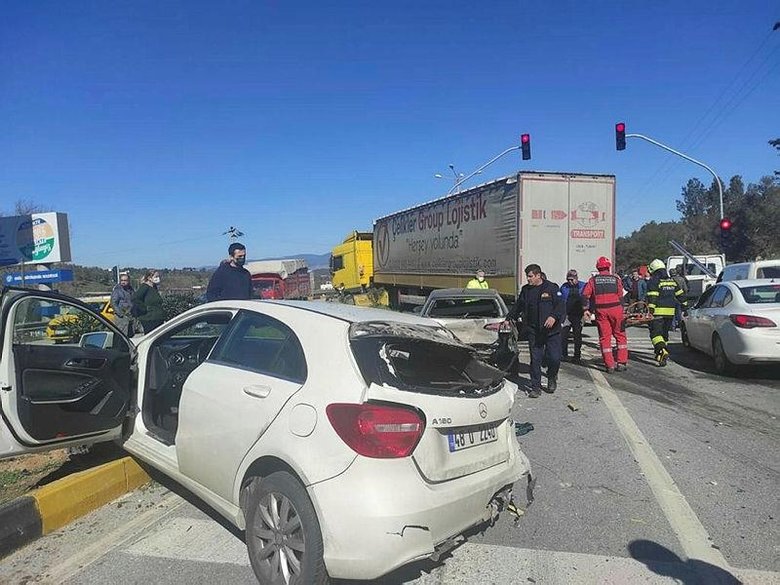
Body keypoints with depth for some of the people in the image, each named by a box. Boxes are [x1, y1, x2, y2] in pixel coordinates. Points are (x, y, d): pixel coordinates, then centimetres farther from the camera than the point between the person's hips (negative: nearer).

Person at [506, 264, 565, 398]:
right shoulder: (525, 290, 12)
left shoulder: (552, 288, -1)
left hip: (552, 331, -3)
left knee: (554, 358, -5)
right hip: (533, 331, 3)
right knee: (535, 359, 2)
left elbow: (560, 306, -8)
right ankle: (536, 388, 10)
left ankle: (552, 378, 26)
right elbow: (517, 306, 22)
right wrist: (509, 318, 17)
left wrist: (554, 316, -23)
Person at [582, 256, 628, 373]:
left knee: (604, 337, 5)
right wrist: (621, 310, 13)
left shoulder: (593, 280, 6)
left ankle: (609, 365, 4)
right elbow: (621, 296, 5)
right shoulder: (615, 278, 7)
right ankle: (621, 363, 9)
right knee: (620, 335, 11)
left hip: (600, 311, 0)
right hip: (615, 309, 0)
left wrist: (586, 309, 4)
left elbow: (585, 295, -2)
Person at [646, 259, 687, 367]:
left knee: (655, 333, -7)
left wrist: (650, 311, -18)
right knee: (664, 333, 18)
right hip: (670, 312, 7)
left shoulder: (653, 281, -7)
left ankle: (663, 351, -28)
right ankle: (660, 354, 26)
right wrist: (685, 307, 24)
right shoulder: (672, 281, 16)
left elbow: (652, 297, -16)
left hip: (658, 312, -7)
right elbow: (680, 295, 19)